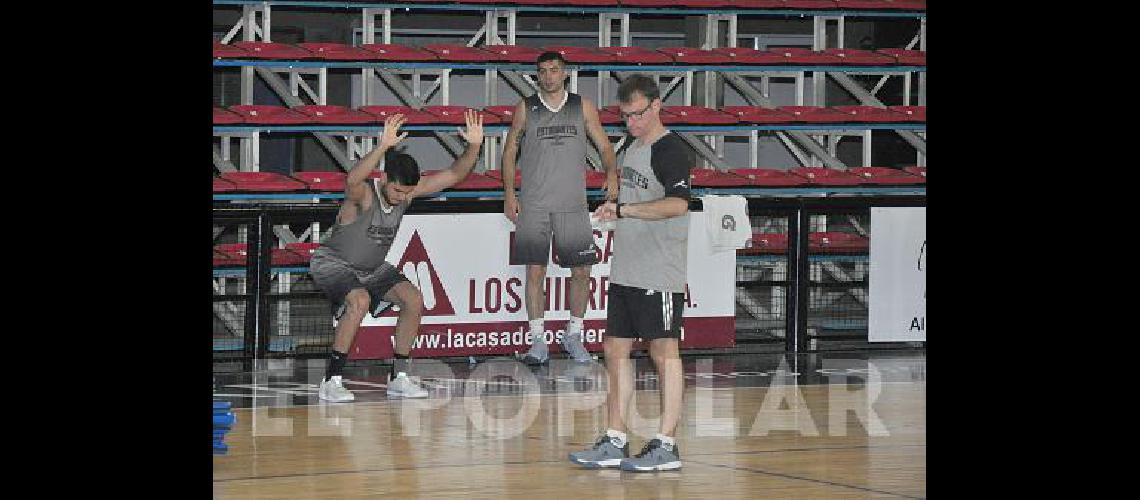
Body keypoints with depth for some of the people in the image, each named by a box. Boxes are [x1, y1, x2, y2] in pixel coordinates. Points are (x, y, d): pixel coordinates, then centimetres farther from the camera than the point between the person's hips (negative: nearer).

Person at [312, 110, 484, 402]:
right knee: (360, 301, -33)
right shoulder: (363, 194, -31)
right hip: (332, 264, -7)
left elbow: (454, 175, -10)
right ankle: (331, 381, -27)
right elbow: (352, 180, -57)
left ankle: (398, 377, 4)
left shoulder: (409, 190, -11)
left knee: (413, 299, -7)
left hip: (372, 268, 7)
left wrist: (474, 146, -29)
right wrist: (383, 146, -70)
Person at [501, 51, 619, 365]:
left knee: (581, 271, 1)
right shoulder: (525, 108, 5)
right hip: (534, 205, -1)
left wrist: (611, 174, -10)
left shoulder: (582, 107, 7)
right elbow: (510, 150, 10)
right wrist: (509, 193, 1)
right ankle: (538, 341, 2)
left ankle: (573, 336, 17)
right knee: (535, 271, -4)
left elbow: (604, 145, 10)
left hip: (572, 204, 1)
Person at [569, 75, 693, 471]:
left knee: (664, 351, -5)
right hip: (625, 271, 9)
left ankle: (666, 446, -2)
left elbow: (678, 203, -28)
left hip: (659, 274, -9)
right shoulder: (632, 149, 17)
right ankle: (614, 442, 14)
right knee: (615, 350, 9)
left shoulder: (672, 151, -12)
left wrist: (623, 209, -34)